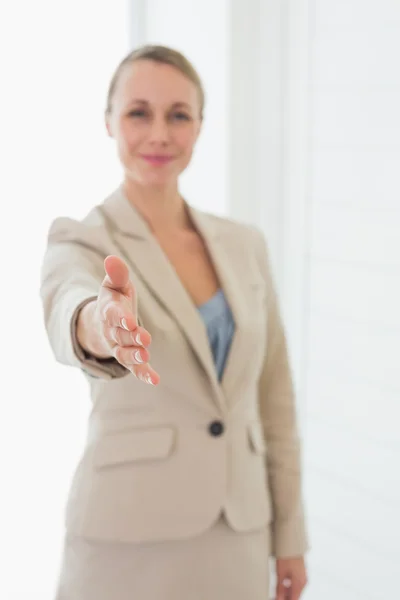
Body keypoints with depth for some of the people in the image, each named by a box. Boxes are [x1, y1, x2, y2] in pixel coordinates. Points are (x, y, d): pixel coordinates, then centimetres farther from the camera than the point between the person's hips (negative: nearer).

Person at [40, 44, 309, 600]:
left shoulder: (245, 244, 6)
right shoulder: (80, 241, -8)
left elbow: (274, 397, 10)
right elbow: (66, 309, -32)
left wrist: (291, 533, 10)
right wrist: (101, 325, -55)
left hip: (238, 541, 4)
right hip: (126, 539, -4)